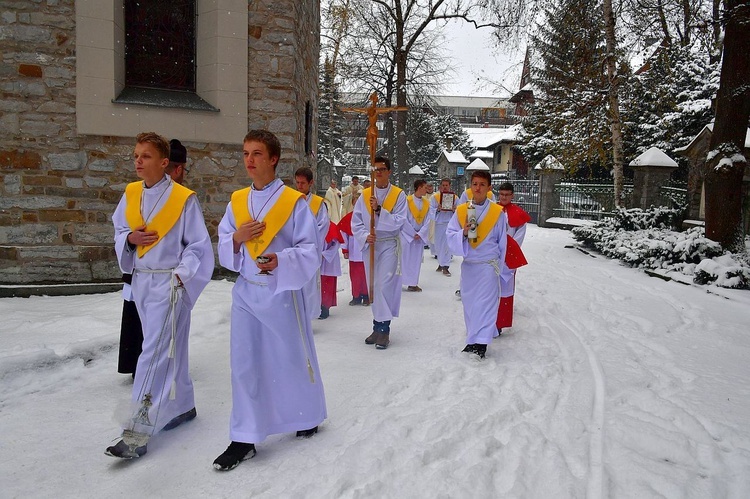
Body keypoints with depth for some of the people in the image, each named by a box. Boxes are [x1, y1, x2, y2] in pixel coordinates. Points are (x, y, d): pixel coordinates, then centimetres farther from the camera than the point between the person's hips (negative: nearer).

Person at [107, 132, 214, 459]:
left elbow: (198, 246, -8)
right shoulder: (130, 195, 7)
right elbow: (119, 232, 16)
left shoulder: (183, 198, -10)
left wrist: (181, 274, -18)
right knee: (168, 350, 16)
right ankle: (183, 406, 33)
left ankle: (139, 431, -4)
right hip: (141, 281, 6)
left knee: (156, 353, -8)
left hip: (170, 284, -6)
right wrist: (130, 238, -6)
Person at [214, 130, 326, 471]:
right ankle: (244, 439, 19)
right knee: (244, 364, 7)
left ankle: (308, 416, 36)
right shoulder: (236, 201, 6)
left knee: (292, 359, 10)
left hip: (281, 292, -4)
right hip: (245, 292, 4)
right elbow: (223, 250, 9)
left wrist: (281, 260, -28)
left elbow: (310, 251, -11)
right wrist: (237, 238, -12)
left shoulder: (294, 202, -9)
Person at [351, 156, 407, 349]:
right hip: (369, 245, 4)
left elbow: (398, 222, -13)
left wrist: (379, 210, -22)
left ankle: (383, 329, -1)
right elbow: (356, 222, 3)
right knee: (373, 287, 10)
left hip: (389, 245, -4)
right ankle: (378, 326, 22)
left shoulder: (399, 195, -3)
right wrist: (365, 236, -14)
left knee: (384, 286, -10)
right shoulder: (364, 195, 5)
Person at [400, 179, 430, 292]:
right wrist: (413, 233, -11)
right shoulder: (407, 200, -9)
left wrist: (420, 234, -10)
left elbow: (427, 221, 4)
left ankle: (413, 283, 11)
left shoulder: (426, 204, 6)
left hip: (420, 235, 5)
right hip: (407, 234, -5)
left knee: (416, 260, 6)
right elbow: (404, 219, -11)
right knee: (405, 259, -3)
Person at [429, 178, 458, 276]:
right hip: (439, 224, 2)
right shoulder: (435, 197, 4)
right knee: (438, 245, 10)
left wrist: (455, 210, -19)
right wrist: (437, 209, -22)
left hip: (450, 223, -2)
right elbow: (431, 211, -2)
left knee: (447, 245, -7)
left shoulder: (455, 197, 3)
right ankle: (441, 264, 27)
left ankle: (445, 266, -4)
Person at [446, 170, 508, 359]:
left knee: (485, 303, -7)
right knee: (469, 303, 10)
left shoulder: (498, 212, -4)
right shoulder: (461, 211, 2)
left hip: (488, 265, -3)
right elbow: (450, 236, -3)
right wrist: (463, 232, -22)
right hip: (468, 264, 3)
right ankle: (473, 338, 24)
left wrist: (497, 264, 9)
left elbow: (502, 242, 4)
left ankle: (480, 343, -6)